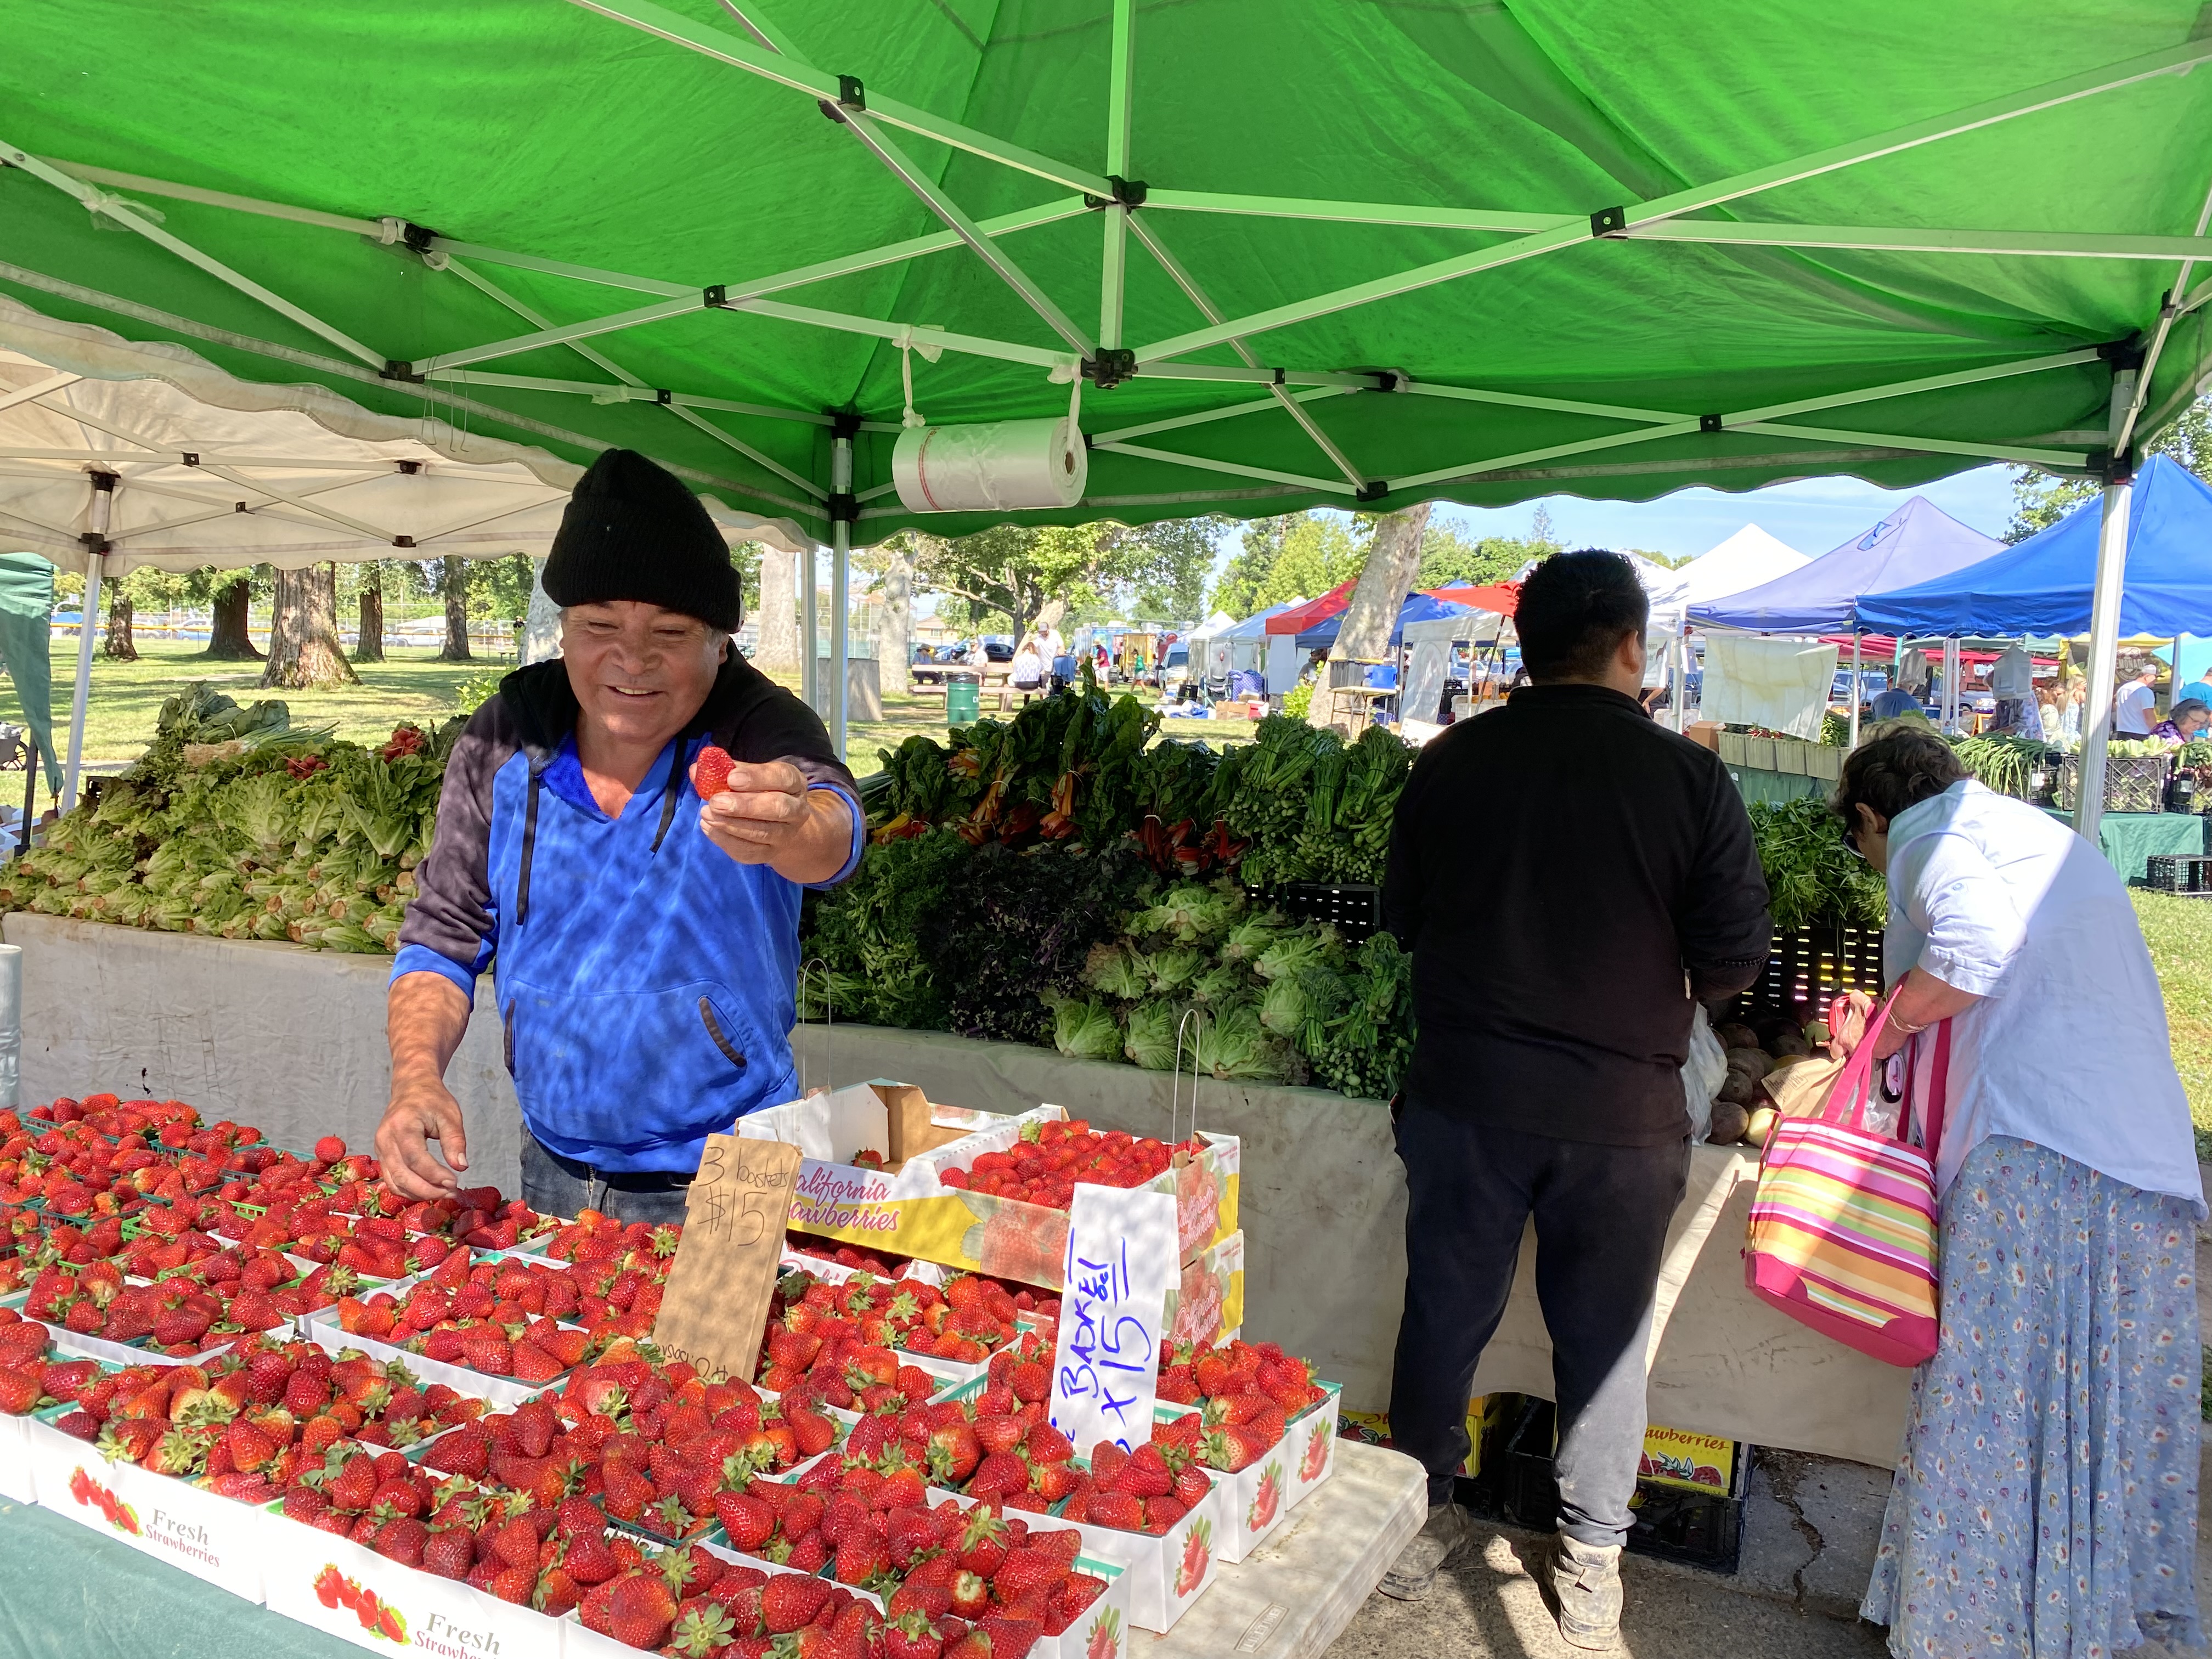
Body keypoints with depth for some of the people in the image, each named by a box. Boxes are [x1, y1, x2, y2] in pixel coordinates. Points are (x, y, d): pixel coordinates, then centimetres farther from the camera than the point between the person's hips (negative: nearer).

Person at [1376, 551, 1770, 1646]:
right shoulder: (1690, 778, -10)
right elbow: (1735, 961, -6)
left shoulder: (1450, 763, -5)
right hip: (1622, 1116, -1)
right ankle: (1590, 1560, 30)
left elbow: (1402, 918, 7)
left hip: (1464, 1096, 1)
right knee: (1603, 1339, 15)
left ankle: (1422, 1517, 32)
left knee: (1445, 1317, 16)